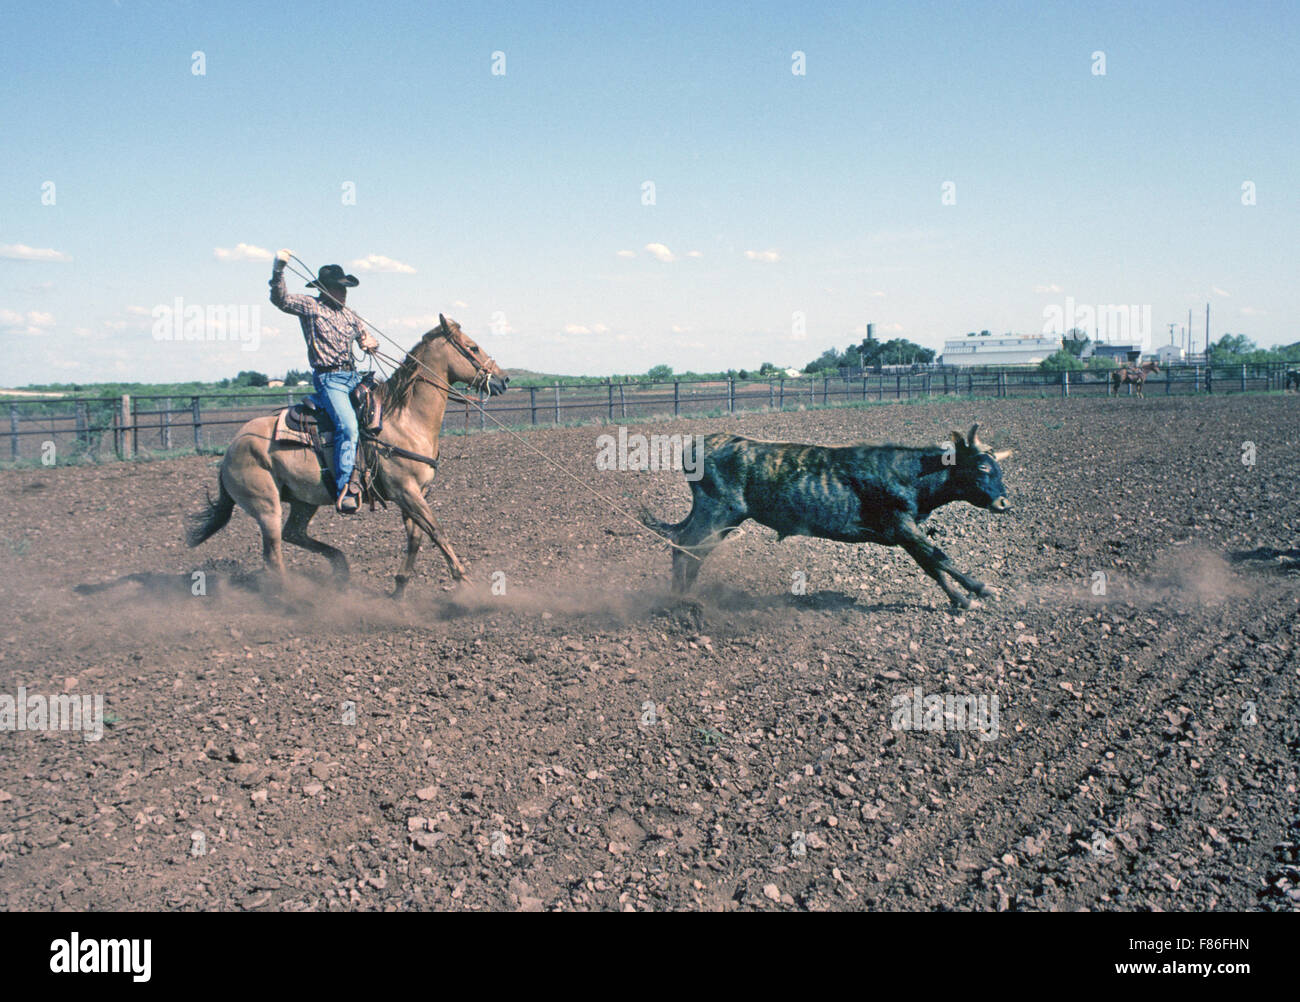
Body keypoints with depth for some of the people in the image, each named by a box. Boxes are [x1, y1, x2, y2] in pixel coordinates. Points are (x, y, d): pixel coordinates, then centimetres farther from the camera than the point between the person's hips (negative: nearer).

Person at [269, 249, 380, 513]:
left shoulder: (349, 315, 20)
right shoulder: (310, 307, 2)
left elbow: (366, 339, 27)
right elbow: (280, 299, -11)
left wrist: (371, 344, 3)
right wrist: (278, 269, -24)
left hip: (353, 376, 8)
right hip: (329, 379, -8)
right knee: (348, 426, -26)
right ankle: (344, 489, -29)